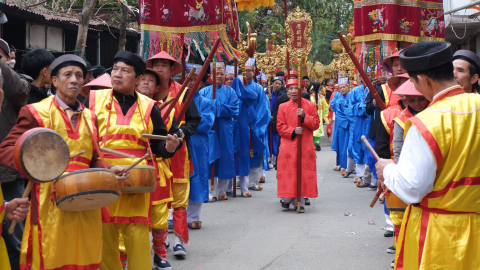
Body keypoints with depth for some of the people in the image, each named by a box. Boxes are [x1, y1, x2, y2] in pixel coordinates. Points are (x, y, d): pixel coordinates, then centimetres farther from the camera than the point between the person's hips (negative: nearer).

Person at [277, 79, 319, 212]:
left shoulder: (310, 105, 6)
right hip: (288, 147, 0)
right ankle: (287, 200, 16)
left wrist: (304, 116, -13)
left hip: (305, 147, 0)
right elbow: (280, 127, 3)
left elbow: (316, 124, 2)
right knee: (288, 173, -1)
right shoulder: (283, 107, 7)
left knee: (303, 173, -2)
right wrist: (293, 131, -13)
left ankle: (300, 202, 8)